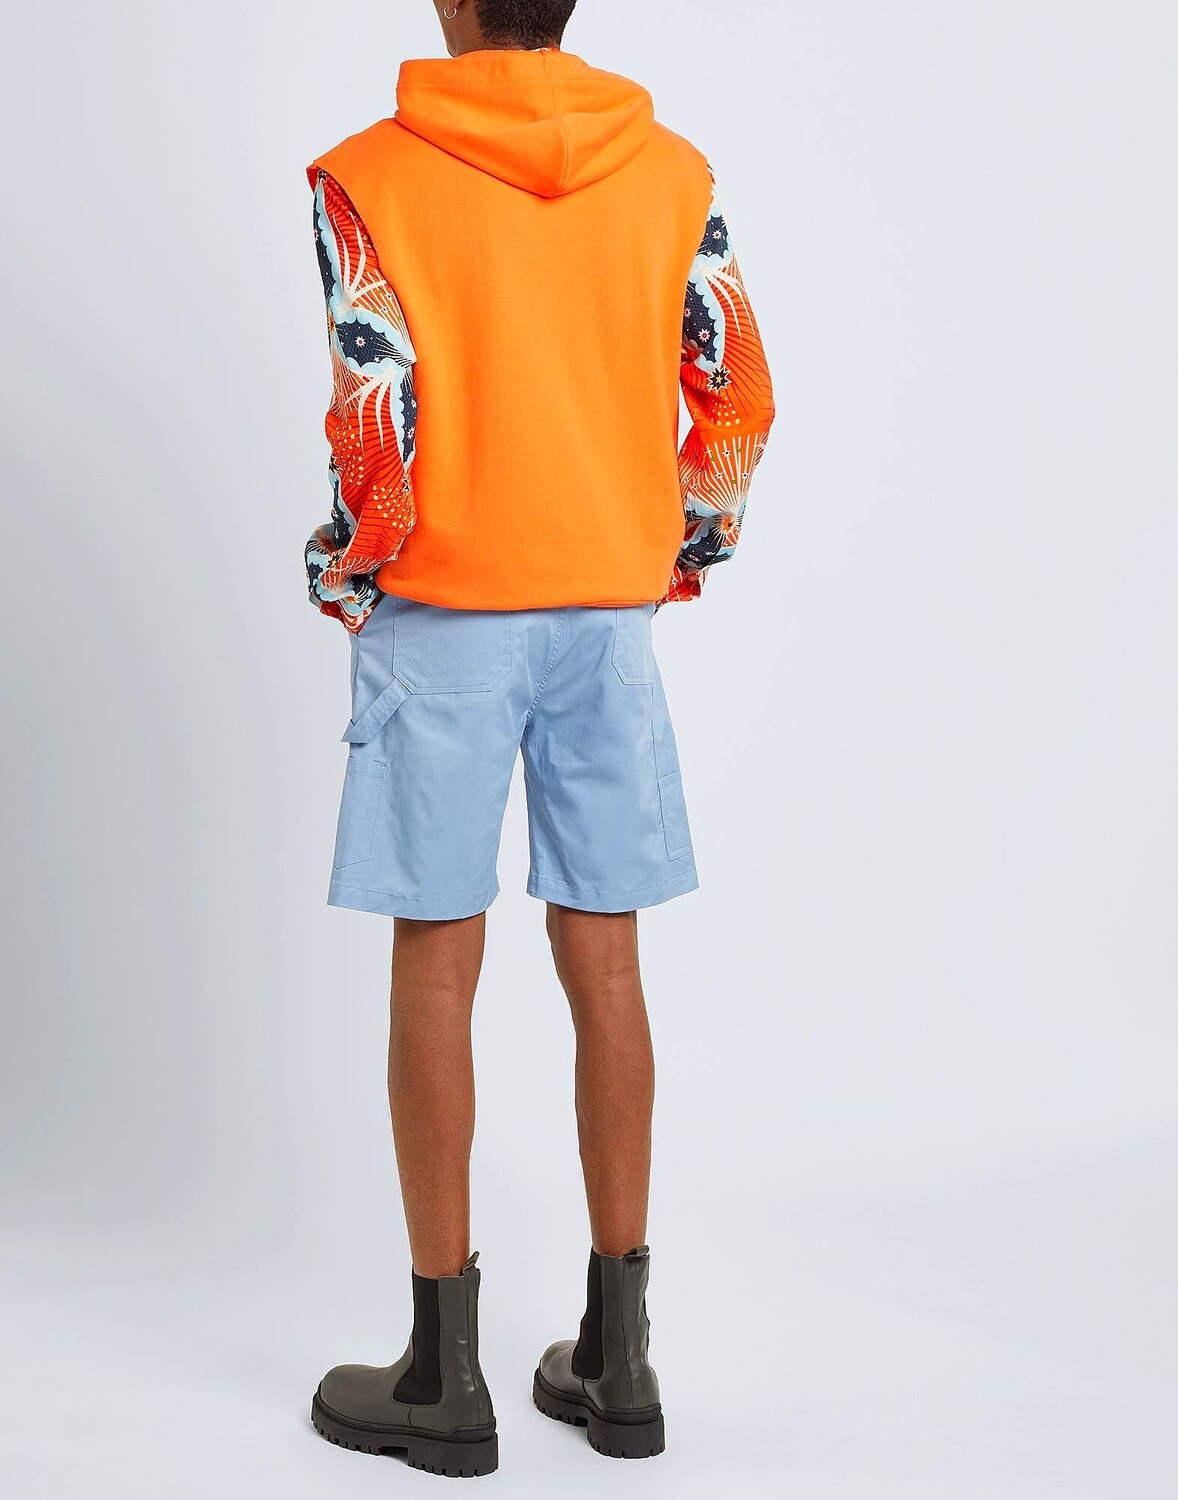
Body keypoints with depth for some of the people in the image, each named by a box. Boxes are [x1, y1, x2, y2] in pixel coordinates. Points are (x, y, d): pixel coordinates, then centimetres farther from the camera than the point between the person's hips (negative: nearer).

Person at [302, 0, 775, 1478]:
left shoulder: (370, 176, -6)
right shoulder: (672, 171, 5)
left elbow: (375, 422, -12)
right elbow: (739, 397, 4)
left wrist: (344, 582, 4)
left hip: (443, 617, -3)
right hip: (612, 610, 4)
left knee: (436, 971, 3)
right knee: (604, 964, 9)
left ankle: (445, 1374, 12)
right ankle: (616, 1357, 18)